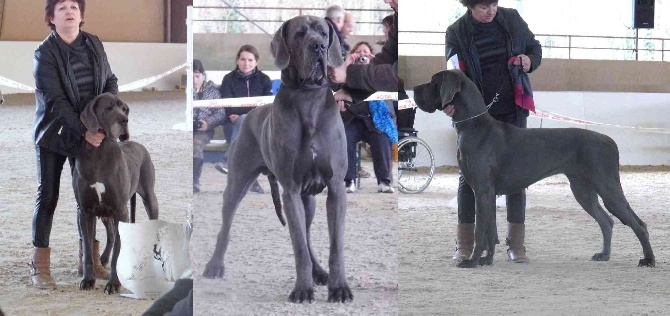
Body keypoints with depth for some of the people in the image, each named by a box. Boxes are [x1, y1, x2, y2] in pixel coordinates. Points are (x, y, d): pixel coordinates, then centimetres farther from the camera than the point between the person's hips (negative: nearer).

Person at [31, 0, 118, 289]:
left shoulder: (94, 45, 2)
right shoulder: (44, 54, -14)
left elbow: (110, 81, 10)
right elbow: (54, 100, -20)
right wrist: (84, 132, -28)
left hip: (89, 134, 4)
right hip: (53, 133, -4)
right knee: (47, 196, -1)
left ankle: (89, 258, 19)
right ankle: (39, 265, 3)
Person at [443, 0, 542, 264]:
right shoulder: (456, 32, -7)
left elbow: (533, 46, 13)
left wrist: (531, 61, -10)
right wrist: (450, 101, -30)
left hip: (511, 112, 1)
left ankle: (516, 244, 7)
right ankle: (464, 244, 8)